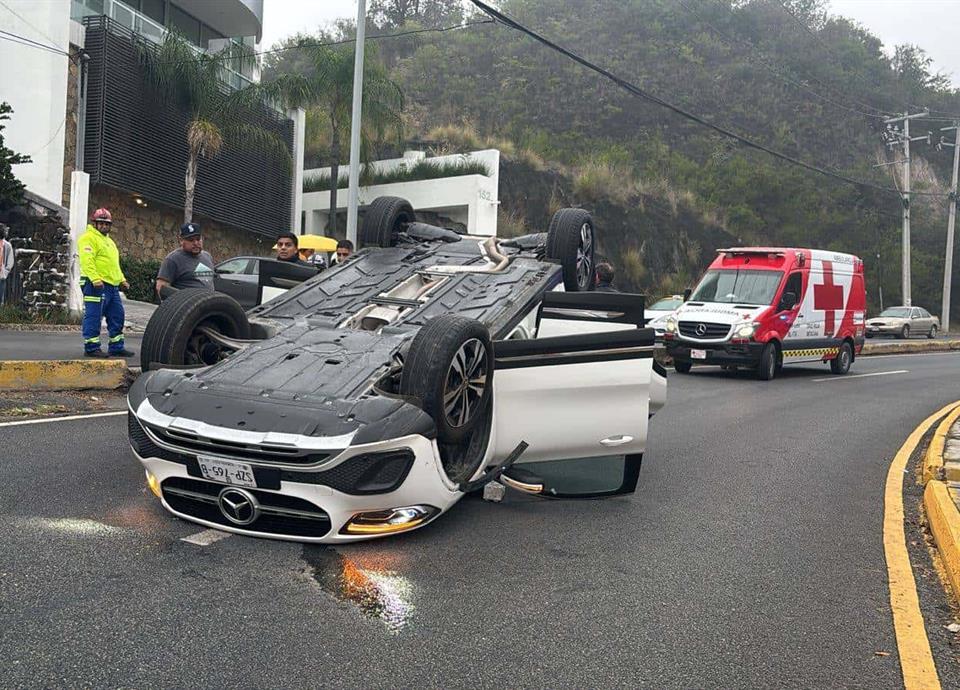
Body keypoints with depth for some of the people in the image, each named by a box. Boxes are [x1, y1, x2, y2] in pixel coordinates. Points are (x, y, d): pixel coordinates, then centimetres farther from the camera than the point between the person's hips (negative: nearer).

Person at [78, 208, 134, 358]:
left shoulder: (109, 241, 26)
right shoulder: (89, 238, -4)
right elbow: (87, 261, -17)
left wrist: (122, 279, 22)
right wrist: (95, 279, -26)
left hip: (112, 285, 10)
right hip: (96, 284, -10)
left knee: (117, 316, 10)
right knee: (93, 317, -6)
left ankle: (116, 347, 15)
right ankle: (91, 348, -2)